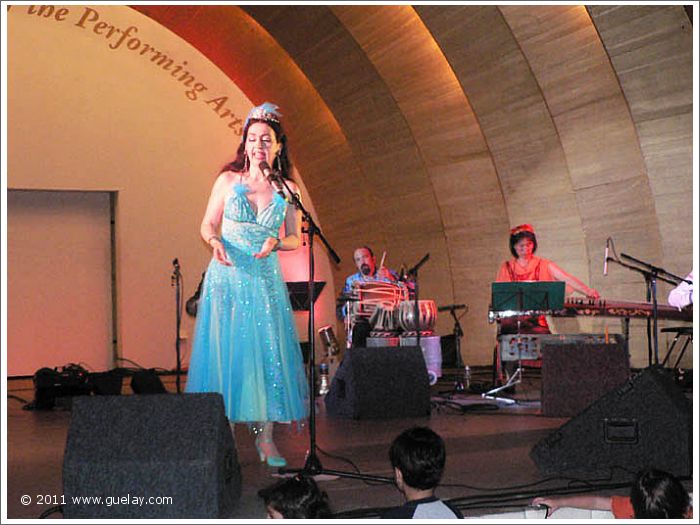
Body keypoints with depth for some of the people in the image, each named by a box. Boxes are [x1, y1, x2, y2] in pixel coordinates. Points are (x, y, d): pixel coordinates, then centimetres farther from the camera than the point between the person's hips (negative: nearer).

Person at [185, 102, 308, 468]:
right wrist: (215, 242, -13)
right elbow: (207, 225, 8)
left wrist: (275, 242, -13)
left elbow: (296, 239, 8)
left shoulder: (287, 190, 5)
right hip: (227, 276, -1)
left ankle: (265, 438, 4)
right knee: (224, 351, -2)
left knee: (267, 352, -3)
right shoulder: (228, 181, 4)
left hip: (265, 279, 1)